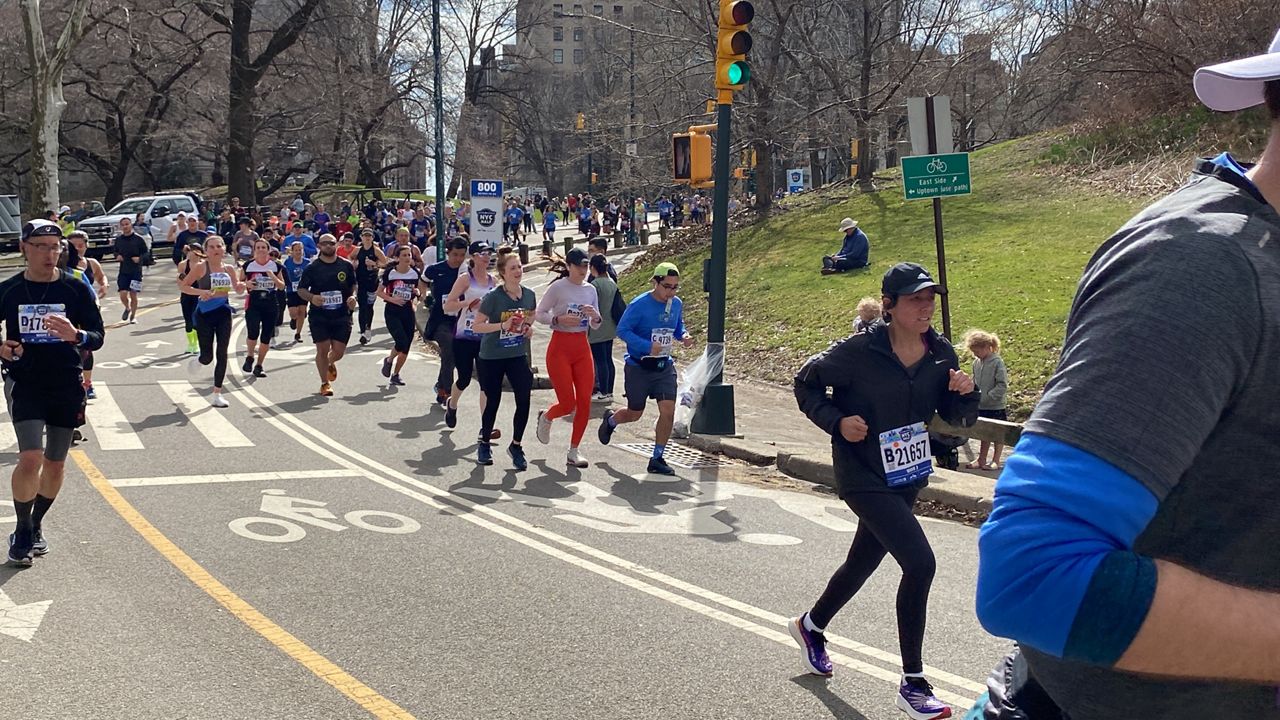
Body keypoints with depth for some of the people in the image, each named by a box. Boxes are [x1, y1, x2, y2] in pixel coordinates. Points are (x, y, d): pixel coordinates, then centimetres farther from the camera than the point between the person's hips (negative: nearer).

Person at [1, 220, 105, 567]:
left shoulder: (76, 289, -2)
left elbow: (98, 336, -3)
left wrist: (75, 335, -25)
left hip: (66, 386, 1)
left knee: (55, 463, 10)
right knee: (31, 458, -15)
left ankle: (36, 524, 33)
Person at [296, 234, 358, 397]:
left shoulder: (346, 266, 5)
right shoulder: (312, 268, -1)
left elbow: (354, 285, 18)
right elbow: (301, 289, 2)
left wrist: (353, 296, -3)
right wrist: (311, 297, -18)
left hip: (342, 316, 1)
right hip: (319, 315, -1)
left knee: (339, 350, 0)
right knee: (323, 349, -3)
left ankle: (330, 364, 37)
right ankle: (325, 383, 13)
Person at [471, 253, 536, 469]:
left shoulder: (529, 295, -1)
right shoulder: (493, 296, -16)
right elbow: (476, 325, -14)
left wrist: (529, 328, -3)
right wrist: (503, 326, -26)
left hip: (518, 356, 3)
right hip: (491, 358, -3)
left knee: (524, 400, -10)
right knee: (492, 402, 8)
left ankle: (516, 445, 8)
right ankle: (484, 444, 32)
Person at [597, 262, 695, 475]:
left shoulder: (677, 304, 2)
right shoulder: (639, 305, -17)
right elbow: (622, 330, -17)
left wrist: (684, 337, -6)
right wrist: (648, 347, -27)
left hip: (664, 366, 4)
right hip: (638, 367, -4)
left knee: (668, 411, -10)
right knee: (635, 414, 10)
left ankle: (657, 459, 4)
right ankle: (610, 420, 46)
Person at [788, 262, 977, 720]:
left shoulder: (940, 353, -3)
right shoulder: (859, 352, -19)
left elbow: (958, 417, 6)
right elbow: (807, 382, -4)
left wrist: (964, 393, -15)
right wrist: (836, 421, -18)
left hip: (907, 477, 7)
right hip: (863, 477, -7)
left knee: (864, 562, 22)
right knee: (920, 563, -19)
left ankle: (811, 627, 51)